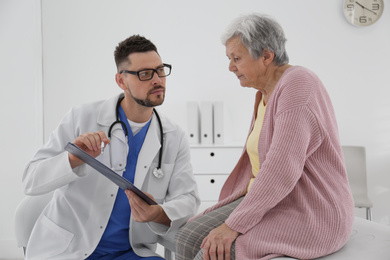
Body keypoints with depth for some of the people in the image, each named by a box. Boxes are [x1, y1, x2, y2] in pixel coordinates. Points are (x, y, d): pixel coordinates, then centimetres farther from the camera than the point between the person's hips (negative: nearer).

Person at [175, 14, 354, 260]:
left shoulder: (297, 85, -18)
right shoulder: (266, 92, 12)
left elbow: (283, 168, -27)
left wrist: (233, 225, -24)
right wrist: (219, 213, 9)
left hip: (311, 215, -9)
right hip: (270, 202, 9)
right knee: (190, 238, -8)